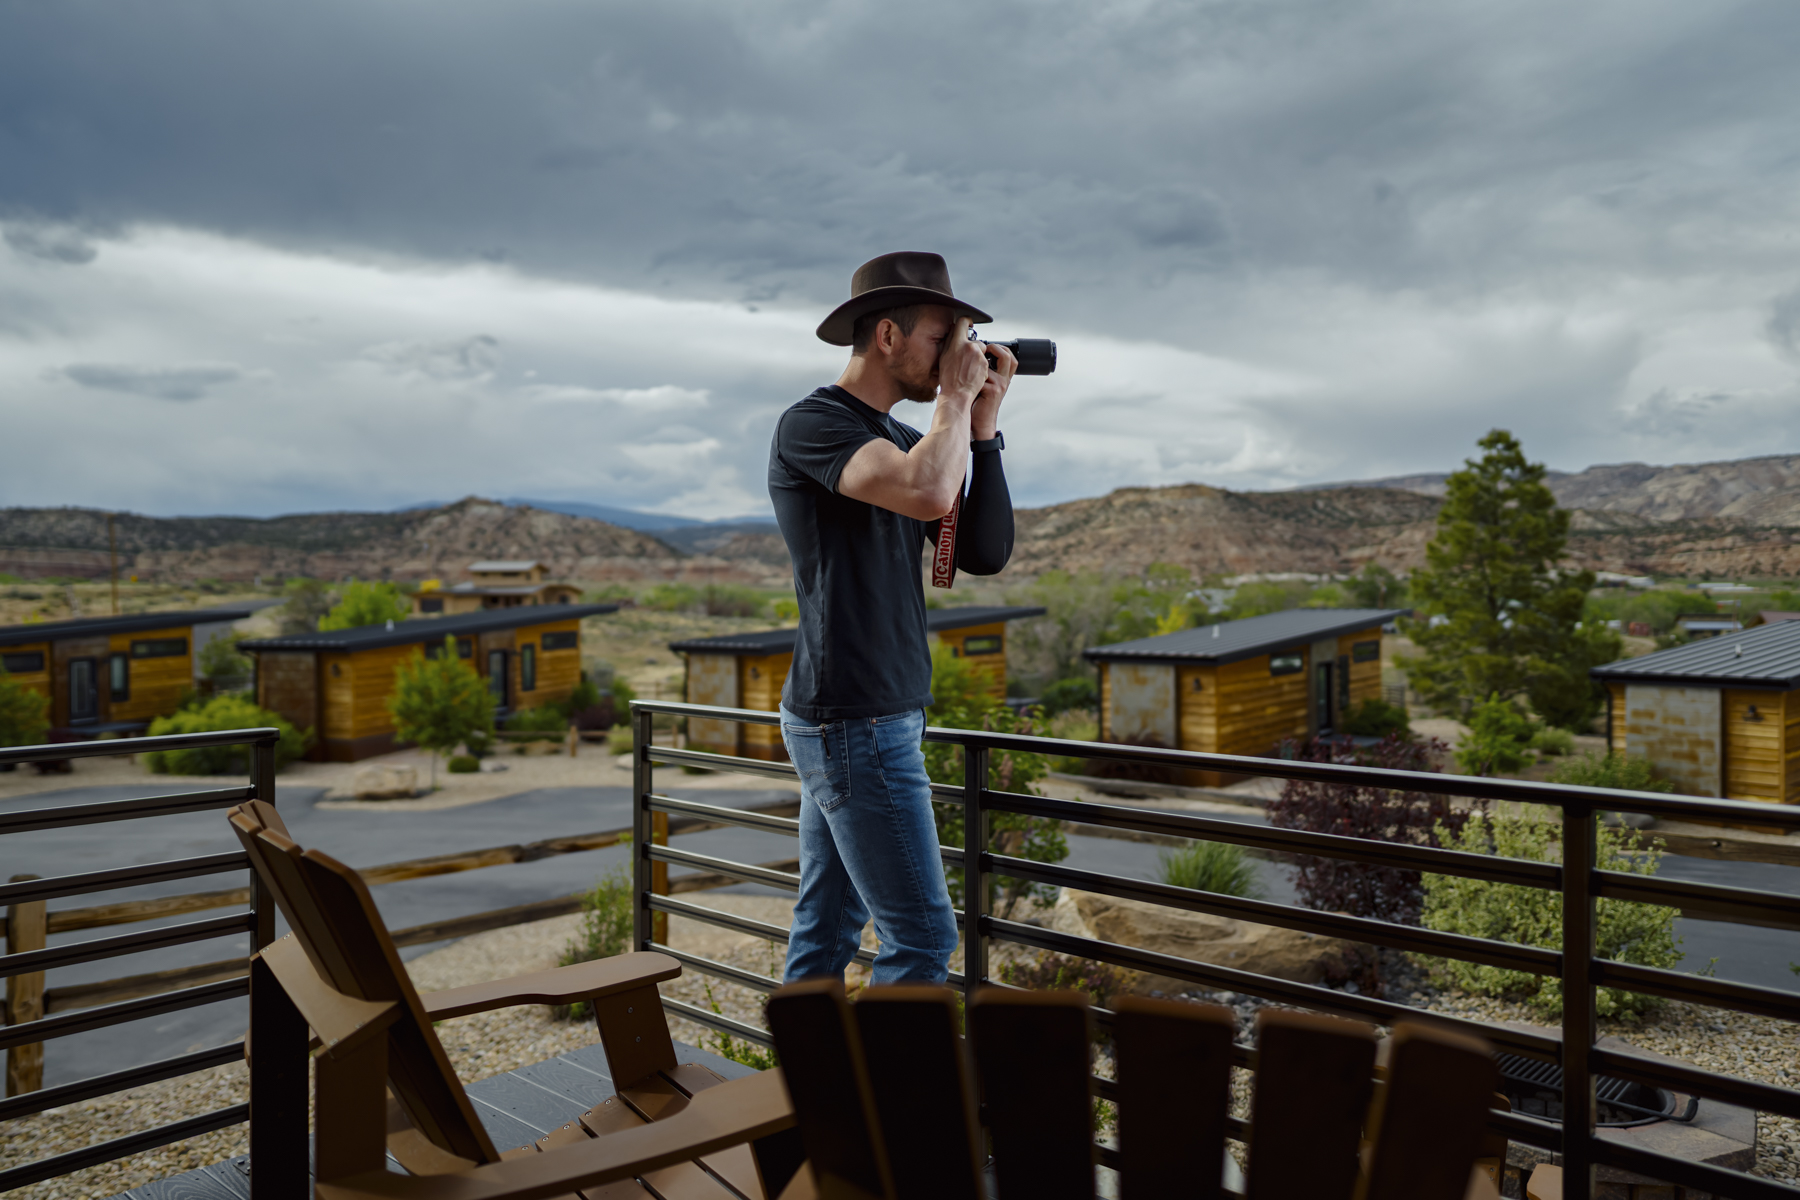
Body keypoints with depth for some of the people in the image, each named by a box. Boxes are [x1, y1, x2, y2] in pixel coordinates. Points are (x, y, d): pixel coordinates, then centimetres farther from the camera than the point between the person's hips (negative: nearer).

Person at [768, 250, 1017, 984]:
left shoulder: (903, 443, 14)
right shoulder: (812, 424, -12)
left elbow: (985, 554, 8)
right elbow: (928, 493, -30)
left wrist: (982, 426, 2)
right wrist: (956, 396, -13)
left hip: (855, 722, 9)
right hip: (856, 726, -9)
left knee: (826, 931, 14)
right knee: (921, 937, -5)